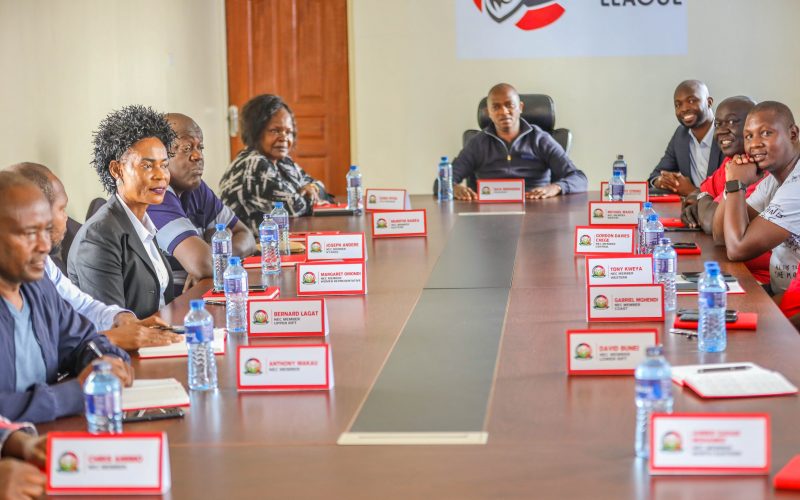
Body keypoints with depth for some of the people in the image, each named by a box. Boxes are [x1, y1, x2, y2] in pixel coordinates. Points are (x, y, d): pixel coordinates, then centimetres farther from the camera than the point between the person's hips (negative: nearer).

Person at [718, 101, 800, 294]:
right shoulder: (775, 178, 8)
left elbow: (738, 249, -21)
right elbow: (720, 236, 7)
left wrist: (736, 184, -13)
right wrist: (734, 182, -6)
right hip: (780, 294, 8)